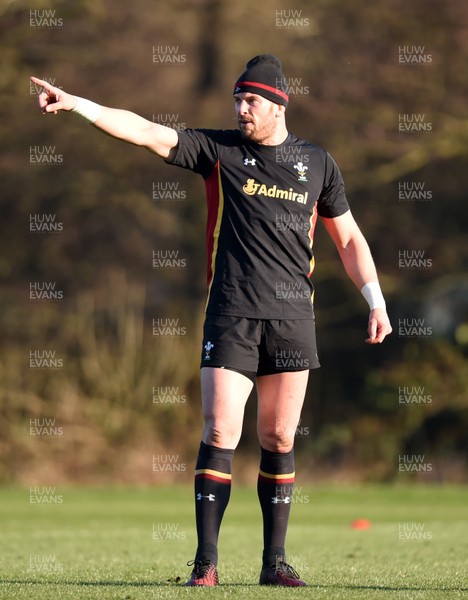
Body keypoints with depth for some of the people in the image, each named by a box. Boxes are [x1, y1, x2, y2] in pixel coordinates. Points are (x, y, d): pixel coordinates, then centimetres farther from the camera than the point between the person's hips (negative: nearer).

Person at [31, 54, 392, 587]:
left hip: (292, 317, 2)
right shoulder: (219, 149, 4)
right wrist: (75, 104, -15)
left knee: (279, 439, 3)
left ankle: (274, 560, 11)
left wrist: (375, 302, 7)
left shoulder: (317, 163, 9)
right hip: (231, 315, -2)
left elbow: (348, 238, 16)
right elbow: (145, 131, -5)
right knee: (220, 432, -10)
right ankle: (205, 561, -8)